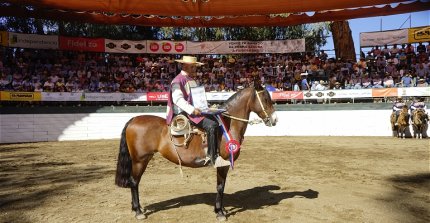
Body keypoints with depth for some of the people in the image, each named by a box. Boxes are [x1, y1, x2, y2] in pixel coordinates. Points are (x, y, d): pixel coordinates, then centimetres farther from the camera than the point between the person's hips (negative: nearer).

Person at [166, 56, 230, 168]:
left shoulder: (192, 80, 20)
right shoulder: (178, 81, -9)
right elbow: (177, 99, -21)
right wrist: (192, 110, -30)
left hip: (195, 110, 10)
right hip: (184, 113, -10)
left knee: (216, 121, -3)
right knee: (211, 125, -24)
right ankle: (213, 158, -20)